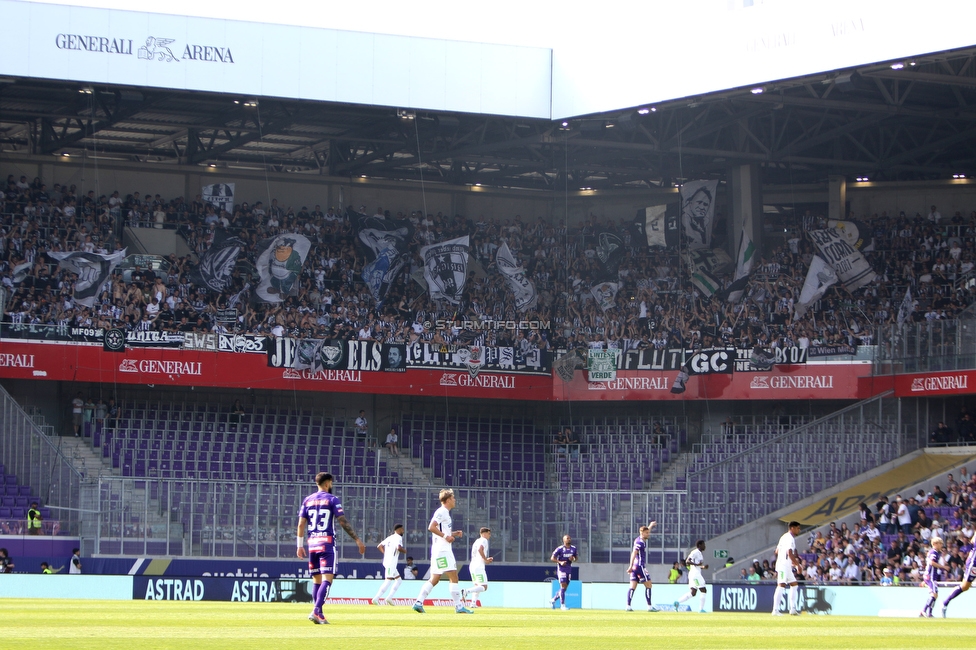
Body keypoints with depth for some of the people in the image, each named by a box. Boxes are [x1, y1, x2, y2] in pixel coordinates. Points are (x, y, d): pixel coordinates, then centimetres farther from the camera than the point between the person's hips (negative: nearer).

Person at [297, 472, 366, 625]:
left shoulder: (307, 500, 10)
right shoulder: (332, 499, -3)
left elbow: (301, 524, 7)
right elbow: (343, 522, -9)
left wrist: (300, 546, 12)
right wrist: (357, 540, -7)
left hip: (312, 544, 5)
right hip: (327, 543, -5)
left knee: (316, 580, 12)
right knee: (327, 579, -9)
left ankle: (319, 614, 11)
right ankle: (316, 611, -24)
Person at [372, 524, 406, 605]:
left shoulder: (390, 538, 19)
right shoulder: (398, 537, -6)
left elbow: (379, 546, 21)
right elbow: (399, 548, -23)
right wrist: (404, 550, -4)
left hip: (386, 561, 9)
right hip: (391, 563, -9)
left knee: (399, 580, 15)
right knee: (388, 581, -12)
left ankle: (389, 598, 8)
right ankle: (376, 598, -17)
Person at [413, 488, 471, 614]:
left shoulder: (445, 513, 20)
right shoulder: (441, 512, -10)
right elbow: (431, 527, -21)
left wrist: (453, 534, 16)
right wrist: (446, 536, -19)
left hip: (445, 550, 10)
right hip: (442, 550, -10)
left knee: (434, 579, 8)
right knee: (454, 577, -9)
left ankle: (418, 603, 4)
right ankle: (459, 606, -9)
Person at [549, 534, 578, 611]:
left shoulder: (573, 549, 7)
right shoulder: (560, 549, -10)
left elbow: (575, 558, 19)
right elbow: (552, 558, -8)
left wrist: (573, 559, -5)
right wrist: (560, 562, -22)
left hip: (569, 569, 6)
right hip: (561, 569, -6)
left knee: (565, 588, 8)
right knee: (563, 586, -12)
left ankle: (553, 600, 26)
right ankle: (562, 605, -9)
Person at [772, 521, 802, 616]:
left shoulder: (785, 537, 19)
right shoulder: (790, 538, -12)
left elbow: (777, 551, 24)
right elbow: (789, 553, -22)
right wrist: (797, 564, -17)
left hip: (787, 567, 11)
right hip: (784, 566, -11)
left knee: (794, 585, 14)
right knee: (781, 585, -15)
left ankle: (793, 609, 13)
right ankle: (775, 610, -20)